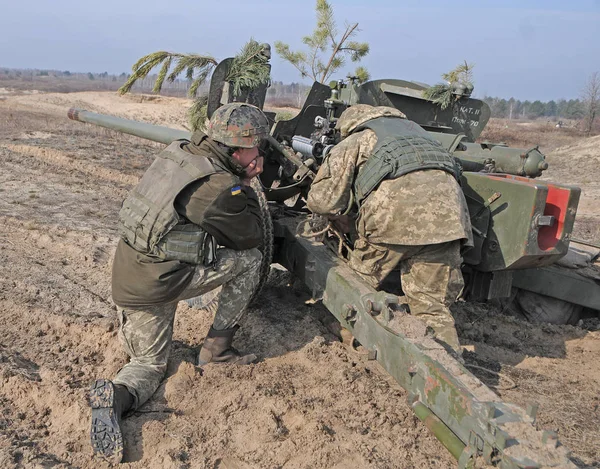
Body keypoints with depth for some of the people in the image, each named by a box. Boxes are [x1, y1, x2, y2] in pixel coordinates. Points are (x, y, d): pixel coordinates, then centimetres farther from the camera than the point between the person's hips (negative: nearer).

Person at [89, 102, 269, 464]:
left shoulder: (179, 152, 4)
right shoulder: (220, 187, -18)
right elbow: (252, 236, -3)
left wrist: (240, 181, 7)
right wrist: (246, 184, 4)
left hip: (126, 280, 8)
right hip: (162, 283, -8)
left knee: (150, 364, 24)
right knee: (250, 259, 7)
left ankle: (120, 394, -8)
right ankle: (217, 349, 12)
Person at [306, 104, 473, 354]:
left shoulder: (353, 142, 23)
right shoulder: (412, 127, 40)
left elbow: (320, 199, 14)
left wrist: (336, 215, 35)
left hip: (396, 210, -4)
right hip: (449, 210, 5)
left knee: (360, 282, 19)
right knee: (433, 303, 12)